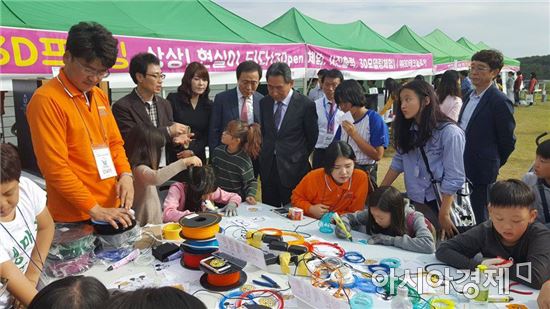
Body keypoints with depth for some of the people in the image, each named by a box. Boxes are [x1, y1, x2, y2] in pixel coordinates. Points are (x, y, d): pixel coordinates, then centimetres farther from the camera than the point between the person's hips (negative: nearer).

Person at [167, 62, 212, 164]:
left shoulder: (208, 105, 8)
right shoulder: (173, 99, -2)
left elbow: (207, 135, 5)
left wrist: (193, 151, -8)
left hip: (198, 156, 3)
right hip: (175, 157, -3)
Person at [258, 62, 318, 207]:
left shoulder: (306, 105, -9)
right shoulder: (264, 103, 6)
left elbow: (312, 138, 1)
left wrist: (301, 160, 8)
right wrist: (265, 153, 12)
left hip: (293, 170, -4)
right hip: (267, 168, 4)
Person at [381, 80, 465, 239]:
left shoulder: (449, 132, -16)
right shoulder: (407, 130, 4)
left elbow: (454, 179, -17)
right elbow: (398, 162, 7)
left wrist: (443, 214, -17)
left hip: (440, 203, -6)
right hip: (413, 202, 6)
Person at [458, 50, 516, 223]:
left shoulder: (499, 102, -15)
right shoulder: (471, 97, 10)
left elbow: (508, 142, -9)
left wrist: (493, 166, 2)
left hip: (481, 173, -8)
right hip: (463, 170, 8)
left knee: (479, 218, 3)